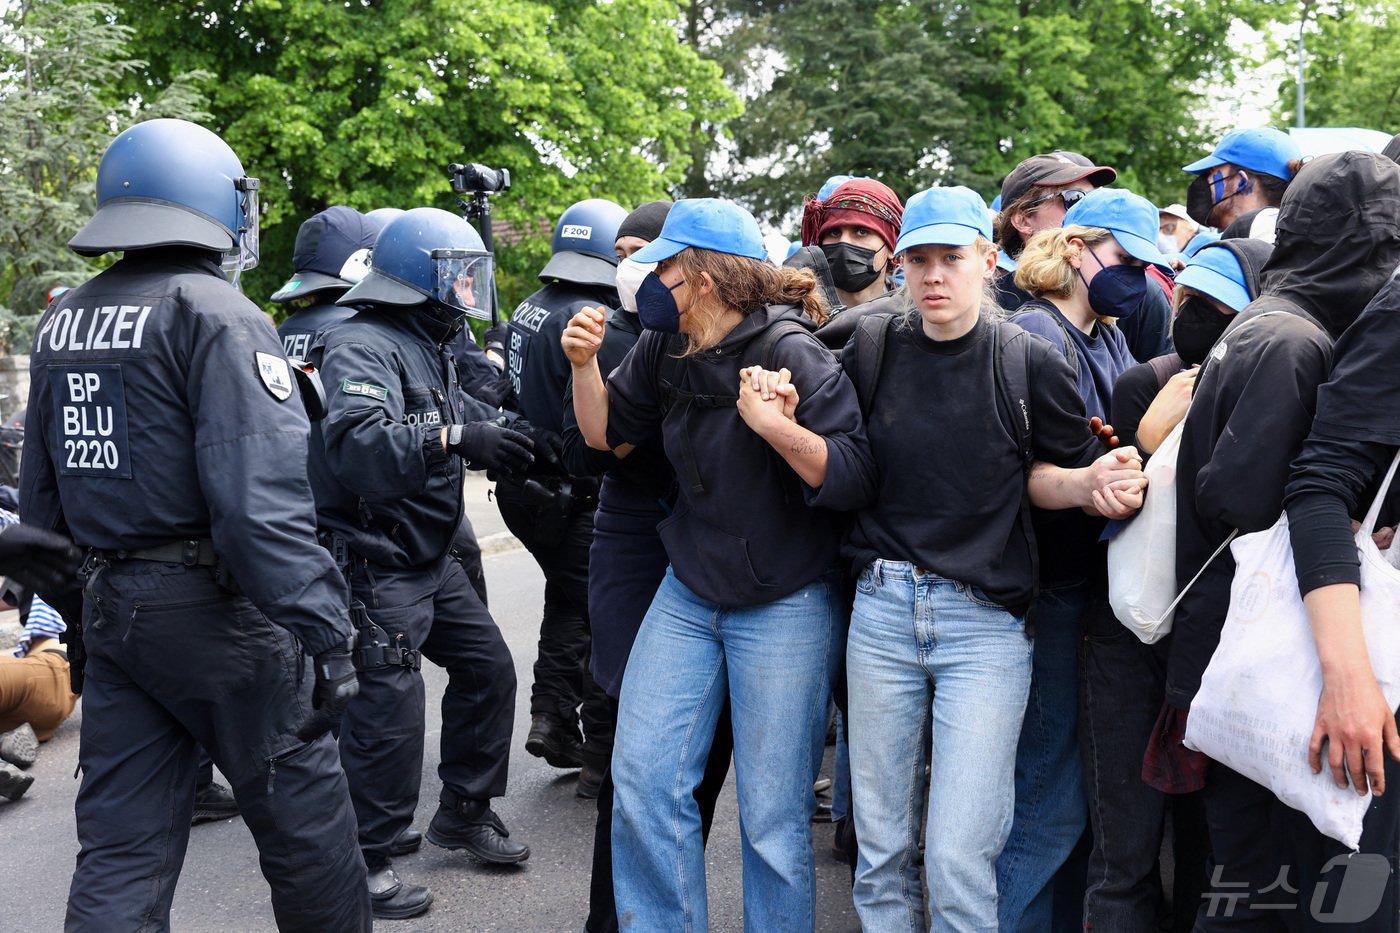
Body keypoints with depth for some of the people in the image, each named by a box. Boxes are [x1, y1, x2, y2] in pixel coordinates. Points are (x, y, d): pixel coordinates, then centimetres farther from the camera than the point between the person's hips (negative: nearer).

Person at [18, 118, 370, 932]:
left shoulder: (63, 322, 11)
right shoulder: (215, 313, -13)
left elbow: (42, 498, 16)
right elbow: (261, 493, -24)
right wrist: (326, 633, -24)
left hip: (111, 610, 7)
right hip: (213, 608, -7)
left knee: (122, 848, 11)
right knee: (303, 806, 9)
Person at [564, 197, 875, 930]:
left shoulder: (790, 352, -17)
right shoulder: (665, 349, 2)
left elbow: (854, 481, -21)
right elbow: (607, 435, 13)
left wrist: (774, 426, -34)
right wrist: (584, 365, -3)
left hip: (784, 605, -6)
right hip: (689, 592, 6)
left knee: (773, 816, 1)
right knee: (642, 777, 4)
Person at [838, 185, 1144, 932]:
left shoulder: (1029, 362, -3)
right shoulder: (870, 353, 3)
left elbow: (1042, 475, 6)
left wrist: (1091, 482, -16)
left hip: (986, 618, -2)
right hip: (883, 607, 3)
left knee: (959, 857, -7)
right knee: (882, 847, 11)